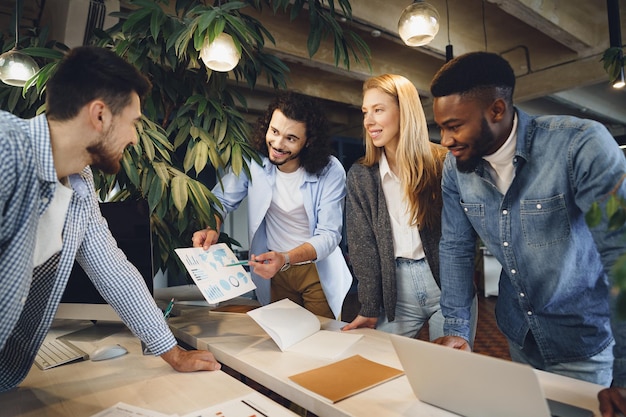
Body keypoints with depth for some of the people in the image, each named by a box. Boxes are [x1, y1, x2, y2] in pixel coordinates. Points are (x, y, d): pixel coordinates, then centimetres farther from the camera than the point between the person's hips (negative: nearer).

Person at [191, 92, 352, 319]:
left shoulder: (330, 171, -21)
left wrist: (286, 258, -37)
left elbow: (329, 235, -22)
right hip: (274, 269, 2)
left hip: (318, 270, -1)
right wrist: (212, 227, -23)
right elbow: (222, 198, -2)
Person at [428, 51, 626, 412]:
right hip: (519, 336, 5)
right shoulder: (456, 166, -10)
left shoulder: (582, 146, -25)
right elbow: (456, 247, -3)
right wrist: (456, 329, -6)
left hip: (584, 339, -5)